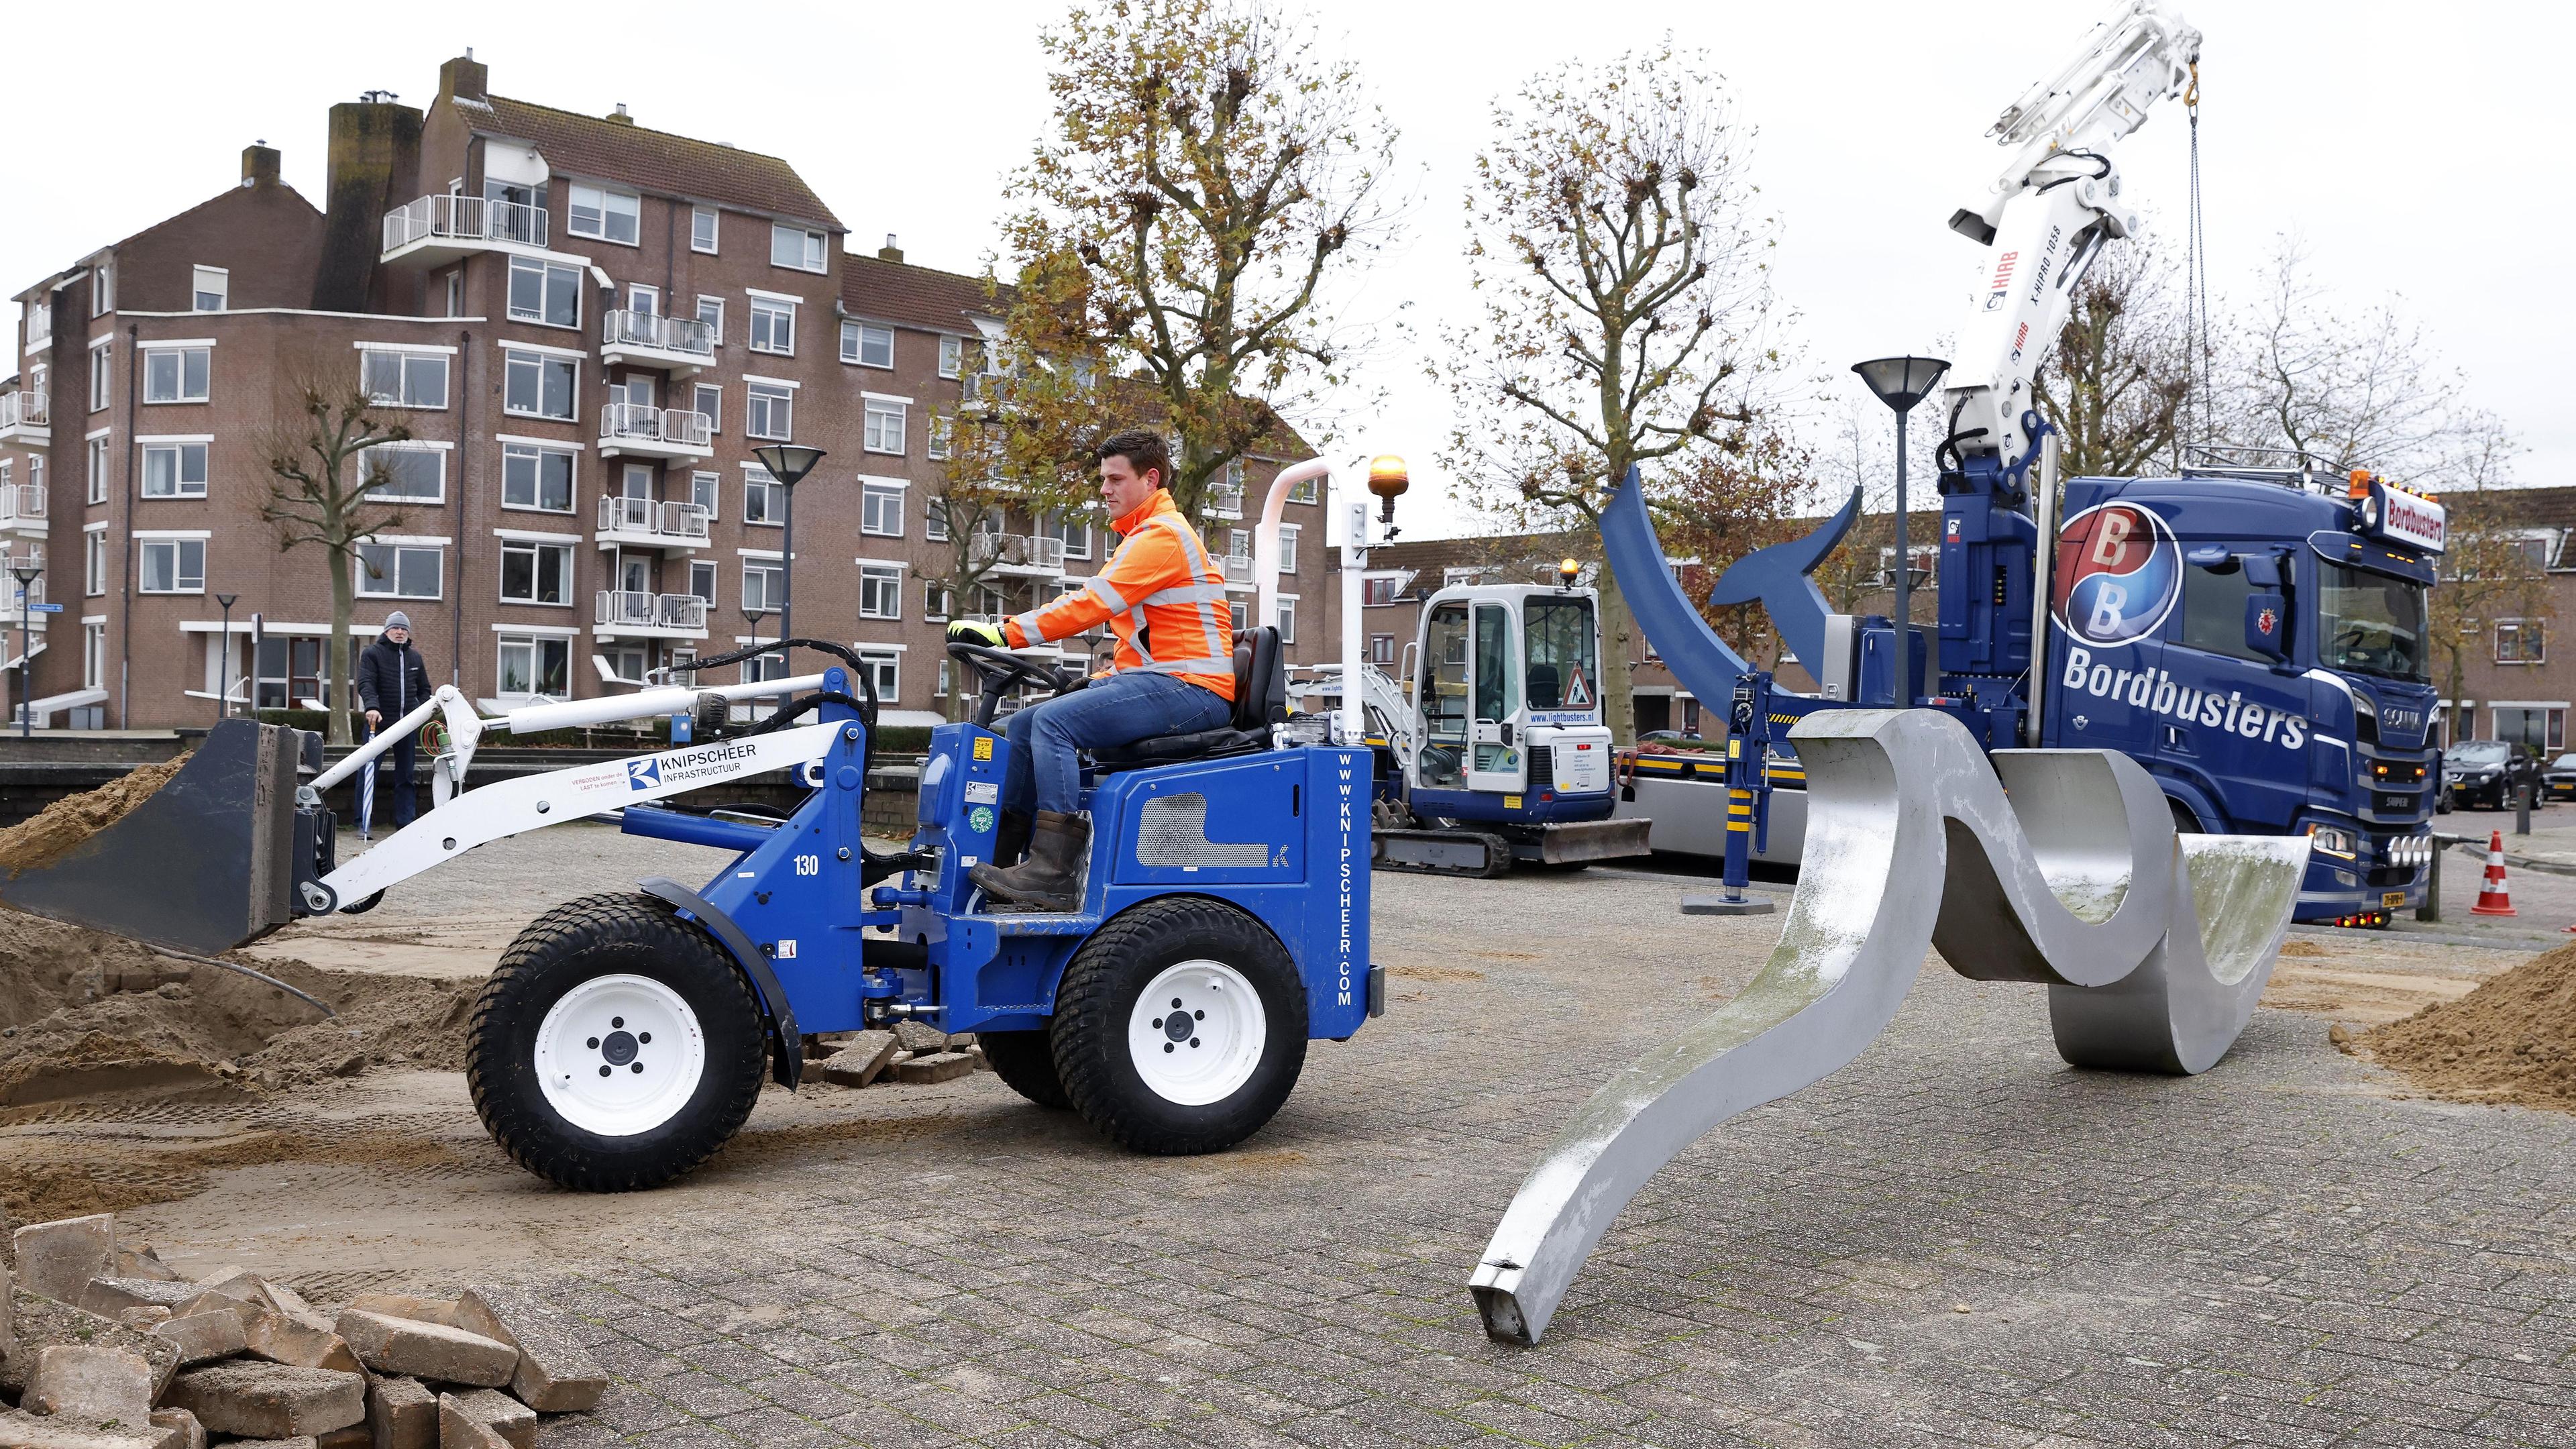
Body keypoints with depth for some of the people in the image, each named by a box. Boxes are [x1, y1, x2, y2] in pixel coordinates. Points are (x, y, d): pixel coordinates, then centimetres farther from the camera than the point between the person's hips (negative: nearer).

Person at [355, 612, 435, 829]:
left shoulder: (414, 657, 15)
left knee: (406, 776, 7)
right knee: (368, 772, -2)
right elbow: (365, 683, -13)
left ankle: (405, 823, 11)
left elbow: (424, 689, 21)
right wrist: (372, 707, -31)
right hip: (379, 722, -4)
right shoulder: (373, 653, 0)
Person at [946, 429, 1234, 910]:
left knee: (1054, 721, -25)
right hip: (1158, 680, 11)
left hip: (1191, 689, -11)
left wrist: (1006, 632, -21)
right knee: (1023, 726, 5)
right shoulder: (1144, 537, 25)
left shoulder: (1161, 534, -10)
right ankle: (999, 853, 2)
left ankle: (1055, 874, -30)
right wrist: (1102, 681, 14)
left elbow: (1091, 603, -20)